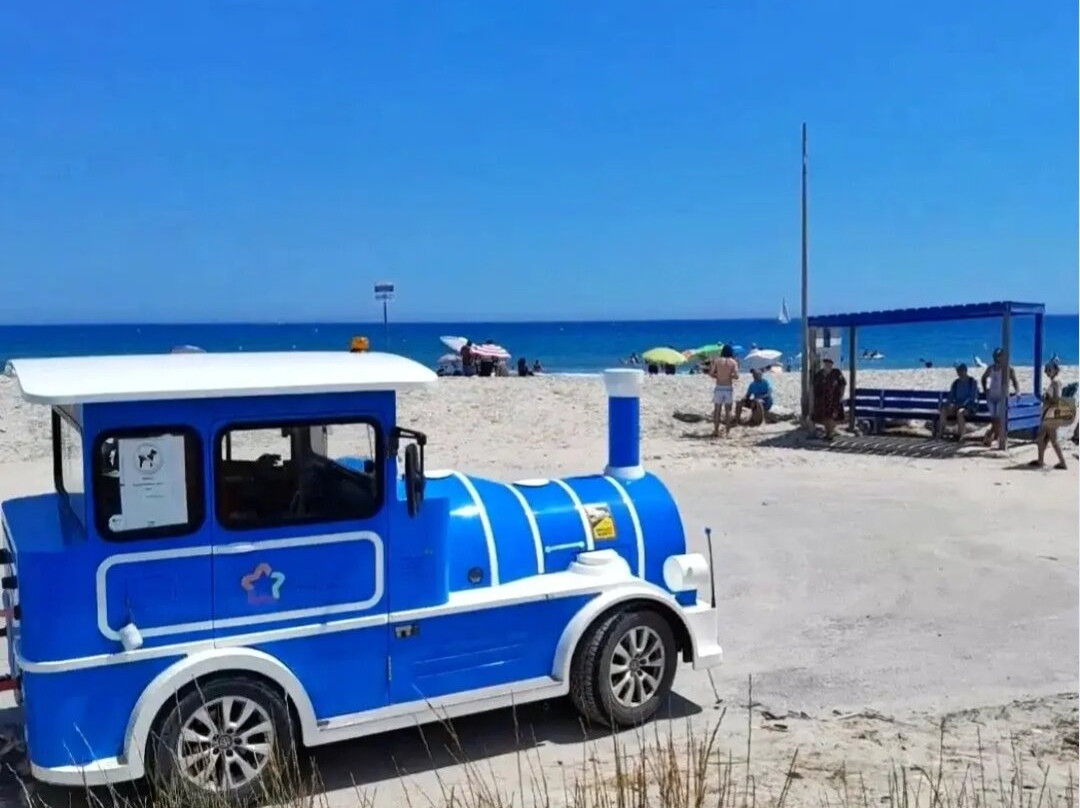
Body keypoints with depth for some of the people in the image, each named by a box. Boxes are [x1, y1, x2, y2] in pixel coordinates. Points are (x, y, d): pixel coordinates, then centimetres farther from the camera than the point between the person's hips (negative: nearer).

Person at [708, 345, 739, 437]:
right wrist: (730, 375, 8)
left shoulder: (716, 361, -1)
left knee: (717, 410, 6)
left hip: (719, 387, 0)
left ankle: (716, 431, 4)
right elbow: (736, 376, -12)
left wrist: (718, 376, 10)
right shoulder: (733, 362, -3)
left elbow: (711, 373, -8)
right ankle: (727, 431, 7)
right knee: (728, 410, 8)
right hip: (729, 387, 0)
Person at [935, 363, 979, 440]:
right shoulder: (956, 382, 15)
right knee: (943, 410, -27)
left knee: (960, 412, -39)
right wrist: (948, 403, -8)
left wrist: (962, 404, -22)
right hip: (956, 406, 5)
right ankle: (940, 433, -28)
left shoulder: (972, 382, 0)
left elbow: (972, 397, -9)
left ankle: (960, 436, -36)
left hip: (969, 407, -4)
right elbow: (950, 396, 13)